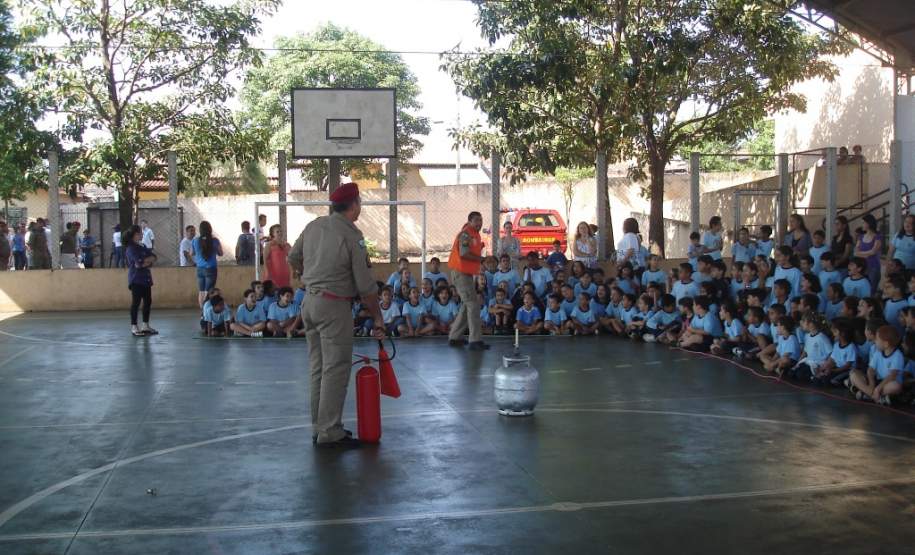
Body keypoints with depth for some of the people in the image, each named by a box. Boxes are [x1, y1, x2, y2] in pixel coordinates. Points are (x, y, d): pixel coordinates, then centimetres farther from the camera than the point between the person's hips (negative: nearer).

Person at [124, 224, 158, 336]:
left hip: (146, 278, 8)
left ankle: (145, 326, 15)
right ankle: (134, 327, -3)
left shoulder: (143, 246, 17)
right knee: (136, 302, -7)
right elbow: (139, 261, -20)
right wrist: (149, 259, -3)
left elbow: (153, 258, 6)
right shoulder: (130, 248, -7)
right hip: (136, 279, -8)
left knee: (148, 302, 7)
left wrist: (144, 262, -12)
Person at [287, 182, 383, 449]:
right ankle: (330, 433, -1)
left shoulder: (314, 225, 5)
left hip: (309, 302, 8)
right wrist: (377, 317, -1)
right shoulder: (352, 236, -14)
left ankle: (319, 427, 22)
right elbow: (366, 286, -12)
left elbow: (293, 258, 17)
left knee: (318, 367, 14)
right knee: (336, 369, -2)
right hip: (334, 307, -8)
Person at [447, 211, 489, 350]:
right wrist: (481, 259, -17)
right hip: (461, 273, -11)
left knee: (466, 305, 17)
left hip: (467, 273, 11)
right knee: (473, 305, -12)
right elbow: (464, 253, -25)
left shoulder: (475, 234, 15)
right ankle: (475, 341, -12)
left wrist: (480, 247, -2)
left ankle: (455, 337, 24)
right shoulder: (466, 234, -15)